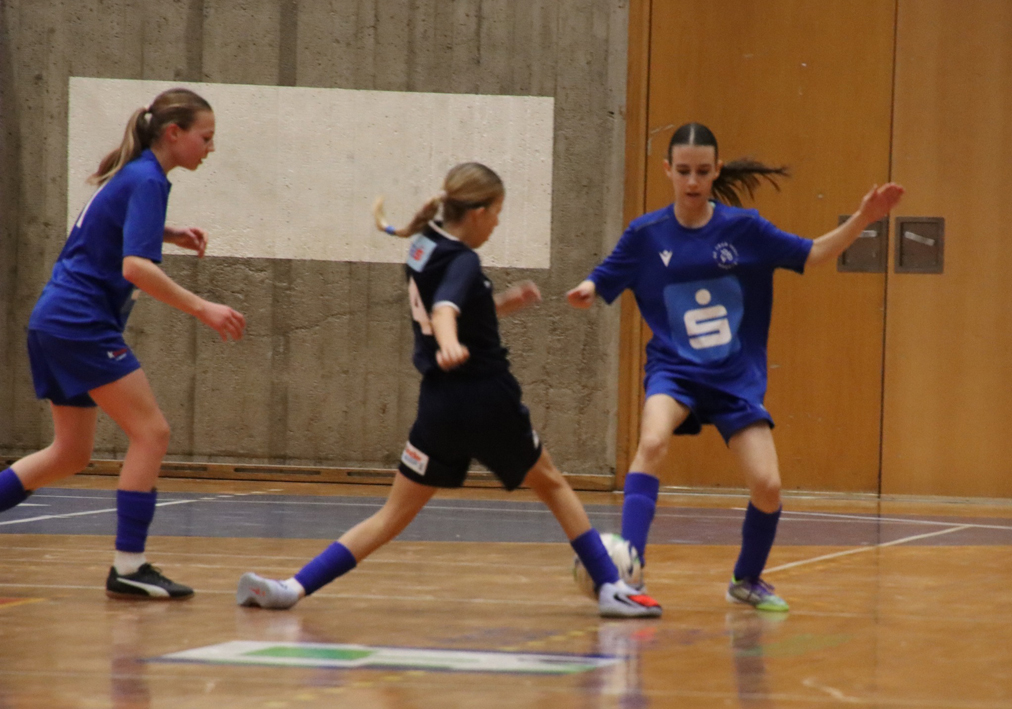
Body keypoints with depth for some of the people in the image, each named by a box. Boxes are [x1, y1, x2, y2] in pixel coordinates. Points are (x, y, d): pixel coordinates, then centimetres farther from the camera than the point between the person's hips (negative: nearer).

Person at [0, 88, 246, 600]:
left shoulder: (132, 174, 14)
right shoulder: (147, 181, -14)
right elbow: (136, 267, -26)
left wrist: (172, 235, 18)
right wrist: (202, 309, -26)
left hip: (55, 321, 10)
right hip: (83, 323, -10)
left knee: (71, 453, 16)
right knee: (151, 432, -7)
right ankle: (127, 568, -8)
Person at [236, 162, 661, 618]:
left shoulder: (423, 247, 10)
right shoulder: (462, 261, -13)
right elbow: (444, 309, -35)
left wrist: (498, 305, 16)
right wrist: (449, 345, -55)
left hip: (440, 408, 5)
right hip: (489, 401, -5)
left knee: (394, 515, 5)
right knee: (551, 483, 19)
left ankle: (296, 586, -10)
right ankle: (610, 586, 16)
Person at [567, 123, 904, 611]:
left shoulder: (742, 227, -3)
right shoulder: (646, 234, -3)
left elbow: (811, 256, 3)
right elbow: (599, 286, 2)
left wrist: (862, 221, -9)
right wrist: (586, 291, -21)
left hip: (737, 378, 1)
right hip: (674, 370, -1)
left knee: (767, 486, -8)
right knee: (653, 441, -33)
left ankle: (748, 580, 22)